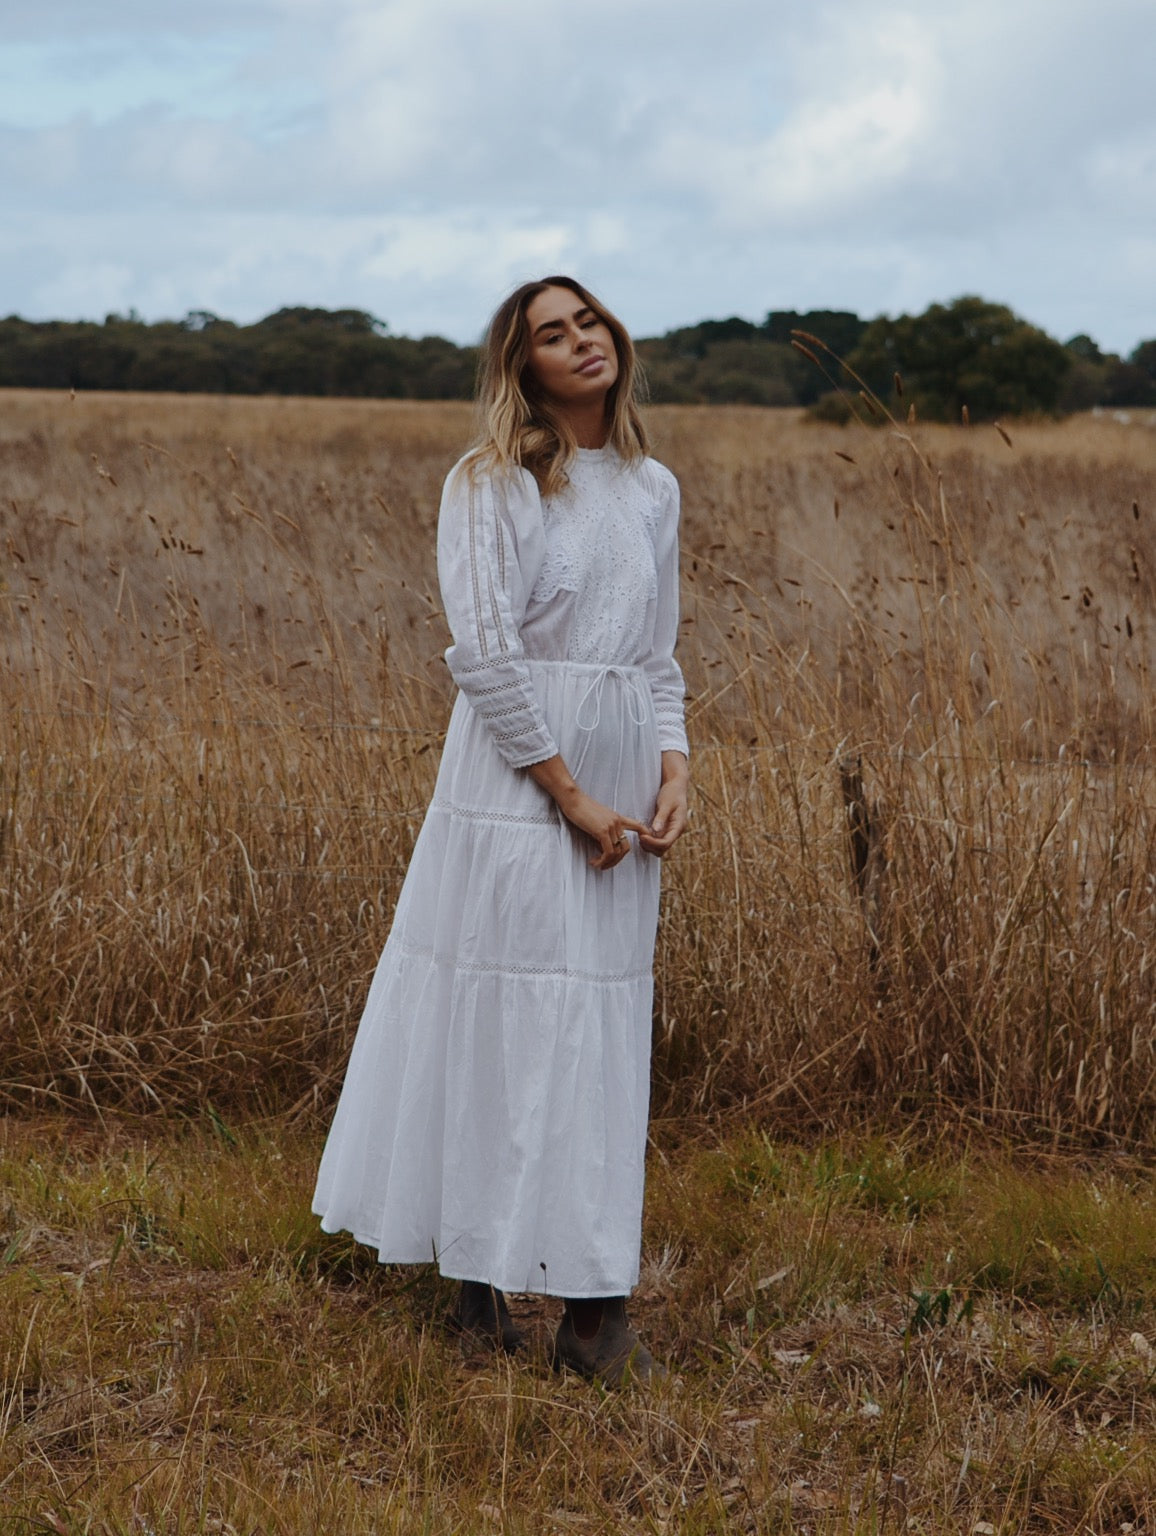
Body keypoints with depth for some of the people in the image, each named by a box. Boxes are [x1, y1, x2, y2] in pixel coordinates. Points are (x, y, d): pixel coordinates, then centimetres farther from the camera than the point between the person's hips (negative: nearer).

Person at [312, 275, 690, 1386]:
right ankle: (481, 1278, 10)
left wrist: (671, 770, 0)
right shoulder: (491, 484, -5)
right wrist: (570, 794, -15)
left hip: (621, 787, 6)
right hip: (515, 783, -5)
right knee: (499, 1016, -2)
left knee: (603, 1028, 7)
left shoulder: (653, 491, 13)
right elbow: (485, 651, -12)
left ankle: (595, 1302, 12)